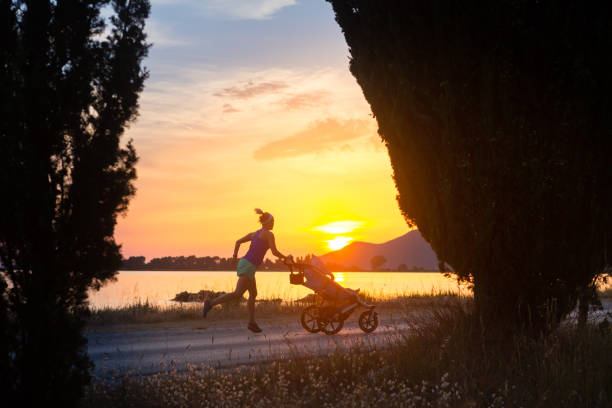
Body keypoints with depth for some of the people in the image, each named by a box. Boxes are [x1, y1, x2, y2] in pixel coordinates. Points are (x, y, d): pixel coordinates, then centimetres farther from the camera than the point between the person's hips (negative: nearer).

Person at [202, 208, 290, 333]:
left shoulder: (254, 234, 20)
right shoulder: (269, 234, -4)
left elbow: (238, 241, 15)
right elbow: (274, 252, -9)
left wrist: (235, 257, 15)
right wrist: (286, 258, 8)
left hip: (244, 263, 9)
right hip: (248, 266, -9)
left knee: (253, 294, 14)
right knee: (238, 294, -15)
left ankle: (252, 322, 13)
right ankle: (211, 303, -22)